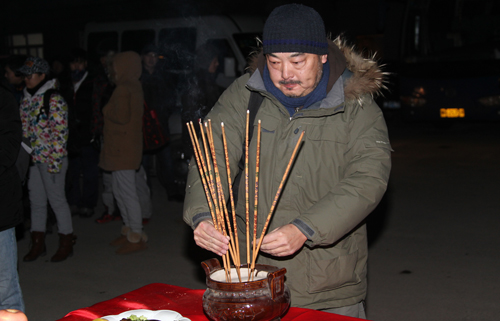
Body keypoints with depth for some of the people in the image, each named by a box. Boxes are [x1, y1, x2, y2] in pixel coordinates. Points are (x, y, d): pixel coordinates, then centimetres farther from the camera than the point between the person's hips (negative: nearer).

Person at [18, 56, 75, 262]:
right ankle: (38, 244, 25)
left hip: (51, 159, -7)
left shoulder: (54, 100, -14)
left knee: (57, 199, 2)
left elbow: (60, 133, -16)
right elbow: (24, 129, 17)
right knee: (36, 201, 13)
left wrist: (55, 161, -18)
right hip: (32, 158, 7)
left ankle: (66, 244, 15)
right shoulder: (26, 100, 10)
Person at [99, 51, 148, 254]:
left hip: (122, 150, -11)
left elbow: (121, 116, -24)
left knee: (127, 193, -5)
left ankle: (136, 237, 1)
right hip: (121, 148, 11)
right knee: (119, 191, 18)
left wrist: (106, 110, -7)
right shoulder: (134, 86, 14)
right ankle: (129, 231, 26)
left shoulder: (123, 89, -17)